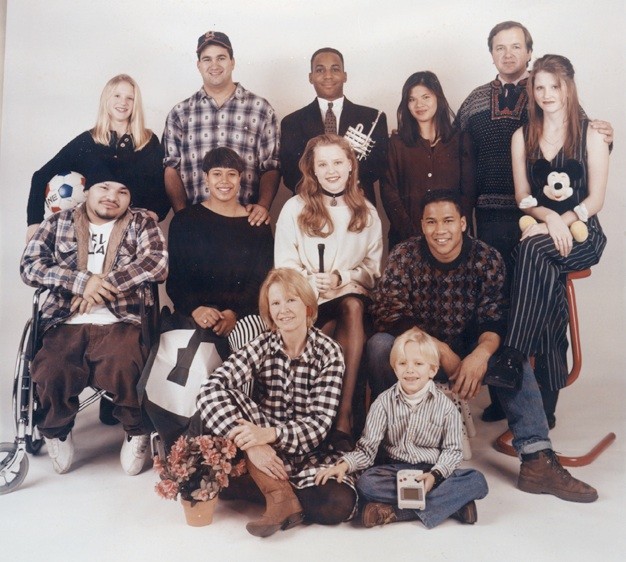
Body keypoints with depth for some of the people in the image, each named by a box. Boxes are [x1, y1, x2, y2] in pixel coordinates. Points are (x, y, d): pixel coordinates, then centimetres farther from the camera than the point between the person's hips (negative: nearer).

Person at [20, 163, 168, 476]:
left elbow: (157, 264, -6)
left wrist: (103, 285, -11)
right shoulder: (58, 223, 15)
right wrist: (82, 281, -10)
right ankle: (56, 432, 9)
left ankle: (137, 430, 1)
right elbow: (29, 266, 4)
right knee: (50, 375, -26)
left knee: (125, 368, -31)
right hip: (66, 324, 2)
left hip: (120, 324, -1)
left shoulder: (141, 224, 11)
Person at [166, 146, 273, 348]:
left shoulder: (258, 225, 11)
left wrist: (235, 313, -15)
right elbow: (175, 277, 4)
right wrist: (195, 308, -17)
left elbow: (261, 280, 4)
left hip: (244, 312, 1)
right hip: (193, 312, -1)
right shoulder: (184, 220, 9)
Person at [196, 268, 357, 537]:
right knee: (218, 398, -25)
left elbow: (319, 422, -14)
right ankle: (282, 493, -22)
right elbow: (210, 389, -22)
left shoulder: (328, 352, -7)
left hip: (308, 451, -1)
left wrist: (270, 434, -32)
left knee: (340, 503, -30)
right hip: (262, 447, 1)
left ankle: (277, 490, -3)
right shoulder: (262, 346, -6)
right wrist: (252, 444, -35)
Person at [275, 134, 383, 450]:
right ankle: (343, 414, -25)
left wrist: (341, 278, -11)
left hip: (353, 295, 2)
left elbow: (374, 268, 8)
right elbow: (284, 267, 2)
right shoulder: (294, 208, 6)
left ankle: (344, 413, -35)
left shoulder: (366, 212, 13)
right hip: (308, 301, -2)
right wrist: (310, 282, -18)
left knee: (352, 307, -35)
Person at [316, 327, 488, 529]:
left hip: (433, 472, 1)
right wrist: (345, 464, -25)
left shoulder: (445, 406, -4)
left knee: (477, 481, -26)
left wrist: (435, 475, -21)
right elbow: (367, 448, -5)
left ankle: (395, 512, -29)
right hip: (396, 469, 0)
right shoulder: (384, 403, -3)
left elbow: (453, 450, -2)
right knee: (365, 485, -31)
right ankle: (452, 504, -26)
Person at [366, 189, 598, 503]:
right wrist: (441, 350, -31)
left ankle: (537, 460, -23)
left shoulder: (487, 259, -9)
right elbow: (386, 312, -22)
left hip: (468, 350, 2)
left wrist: (482, 353, -41)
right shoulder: (405, 256, -12)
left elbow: (495, 319, -18)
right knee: (379, 345, -30)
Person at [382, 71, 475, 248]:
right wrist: (411, 233, -12)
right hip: (406, 238, 0)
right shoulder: (396, 142, 5)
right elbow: (389, 192, -1)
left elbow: (469, 191, 3)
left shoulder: (460, 139, 6)